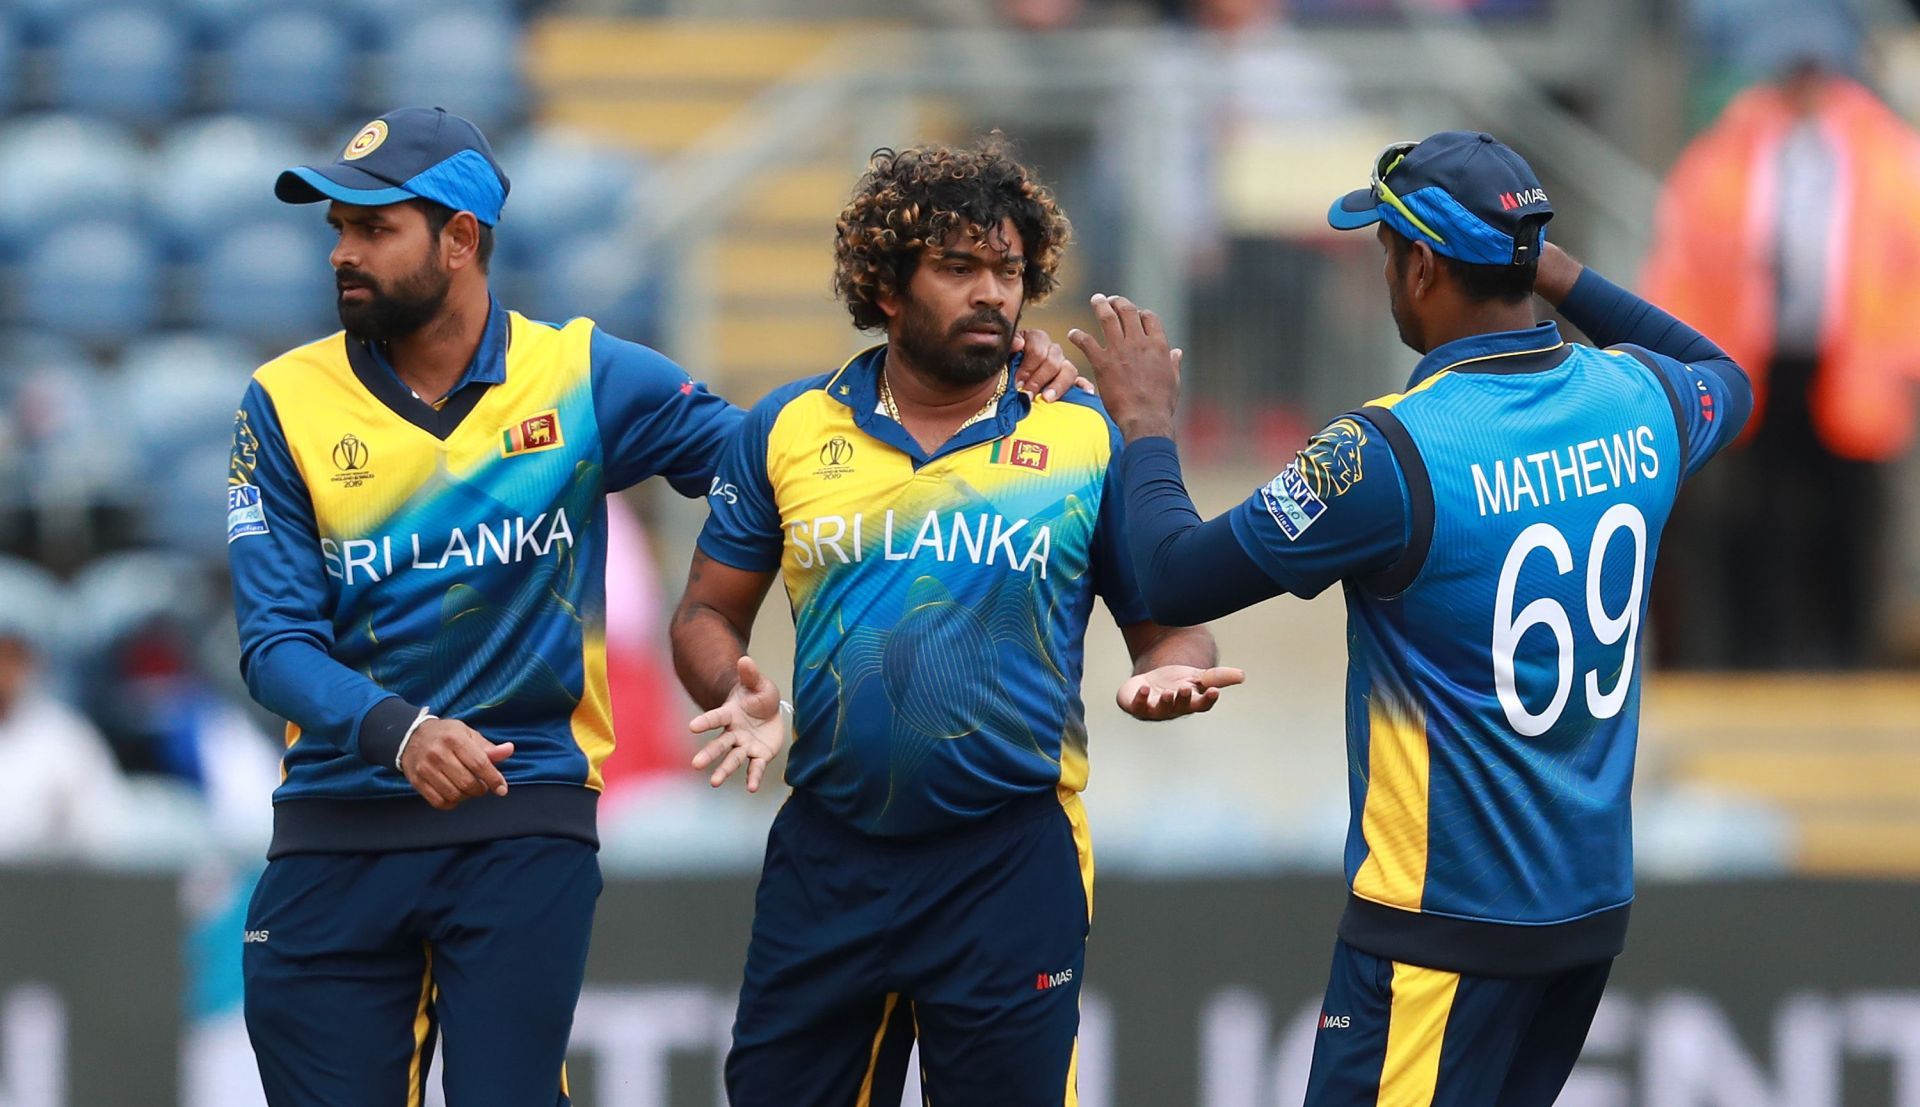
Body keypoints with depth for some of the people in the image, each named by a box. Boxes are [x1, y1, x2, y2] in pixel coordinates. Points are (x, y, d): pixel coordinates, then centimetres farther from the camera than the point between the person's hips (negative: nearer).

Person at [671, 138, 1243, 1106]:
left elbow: (1171, 626, 5)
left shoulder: (1090, 440, 1)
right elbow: (710, 611, 10)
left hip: (1010, 864, -2)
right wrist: (736, 693, -11)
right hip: (826, 855, 2)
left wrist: (1169, 678, -19)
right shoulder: (789, 430, 5)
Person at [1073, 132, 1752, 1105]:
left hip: (1444, 928, -7)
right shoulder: (1637, 401, 0)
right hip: (1596, 905, 7)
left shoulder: (1394, 453, -19)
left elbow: (1175, 581, -11)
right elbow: (1725, 382, 27)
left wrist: (1147, 428, 6)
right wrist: (1559, 274, 27)